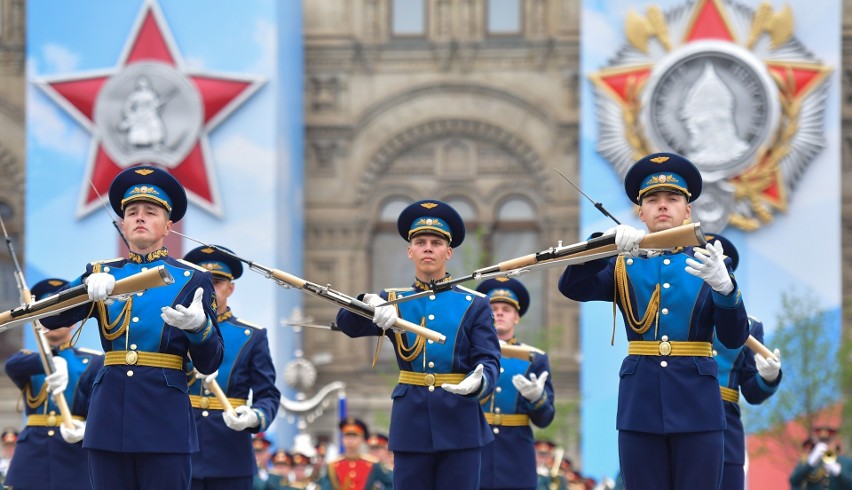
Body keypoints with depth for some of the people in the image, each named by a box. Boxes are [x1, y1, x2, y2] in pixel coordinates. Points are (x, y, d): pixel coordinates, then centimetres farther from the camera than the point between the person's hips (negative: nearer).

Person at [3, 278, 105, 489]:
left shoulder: (94, 362, 8)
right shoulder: (27, 359, 14)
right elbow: (12, 365, -10)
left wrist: (84, 429, -27)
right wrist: (52, 362, -31)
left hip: (76, 459, -2)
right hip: (31, 458, 2)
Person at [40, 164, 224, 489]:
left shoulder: (191, 280, 6)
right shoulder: (103, 274, 14)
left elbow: (209, 364, 2)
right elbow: (50, 318, 0)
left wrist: (199, 326, -20)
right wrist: (88, 286, -18)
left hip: (165, 421, -3)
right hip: (109, 418, 3)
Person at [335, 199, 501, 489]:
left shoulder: (474, 305, 7)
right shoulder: (393, 300, 10)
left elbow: (488, 360, -3)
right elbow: (347, 323, -7)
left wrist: (478, 383, -28)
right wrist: (371, 306, -31)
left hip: (460, 422, -1)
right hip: (411, 421, 1)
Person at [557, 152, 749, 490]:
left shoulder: (712, 263, 8)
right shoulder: (624, 266, 11)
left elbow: (734, 339, -1)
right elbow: (572, 287, -6)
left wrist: (723, 286, -22)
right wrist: (608, 242, -22)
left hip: (697, 407, -1)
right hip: (641, 408, 1)